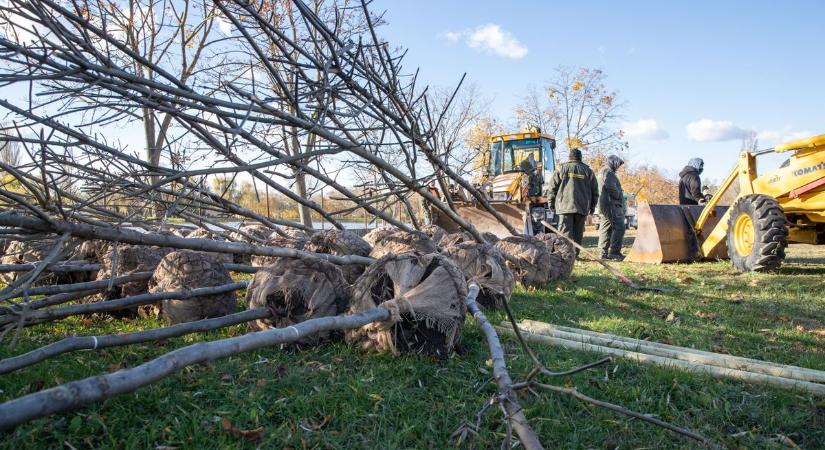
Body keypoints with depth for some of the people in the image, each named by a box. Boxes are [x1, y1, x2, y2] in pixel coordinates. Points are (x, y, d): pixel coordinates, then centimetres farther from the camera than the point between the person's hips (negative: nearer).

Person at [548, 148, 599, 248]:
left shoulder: (562, 168, 5)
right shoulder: (588, 171, 12)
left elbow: (553, 187, 3)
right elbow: (594, 190, 13)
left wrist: (551, 202, 11)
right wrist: (592, 206, 20)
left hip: (565, 205, -2)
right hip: (582, 207, 3)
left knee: (566, 231, -6)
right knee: (578, 232, 8)